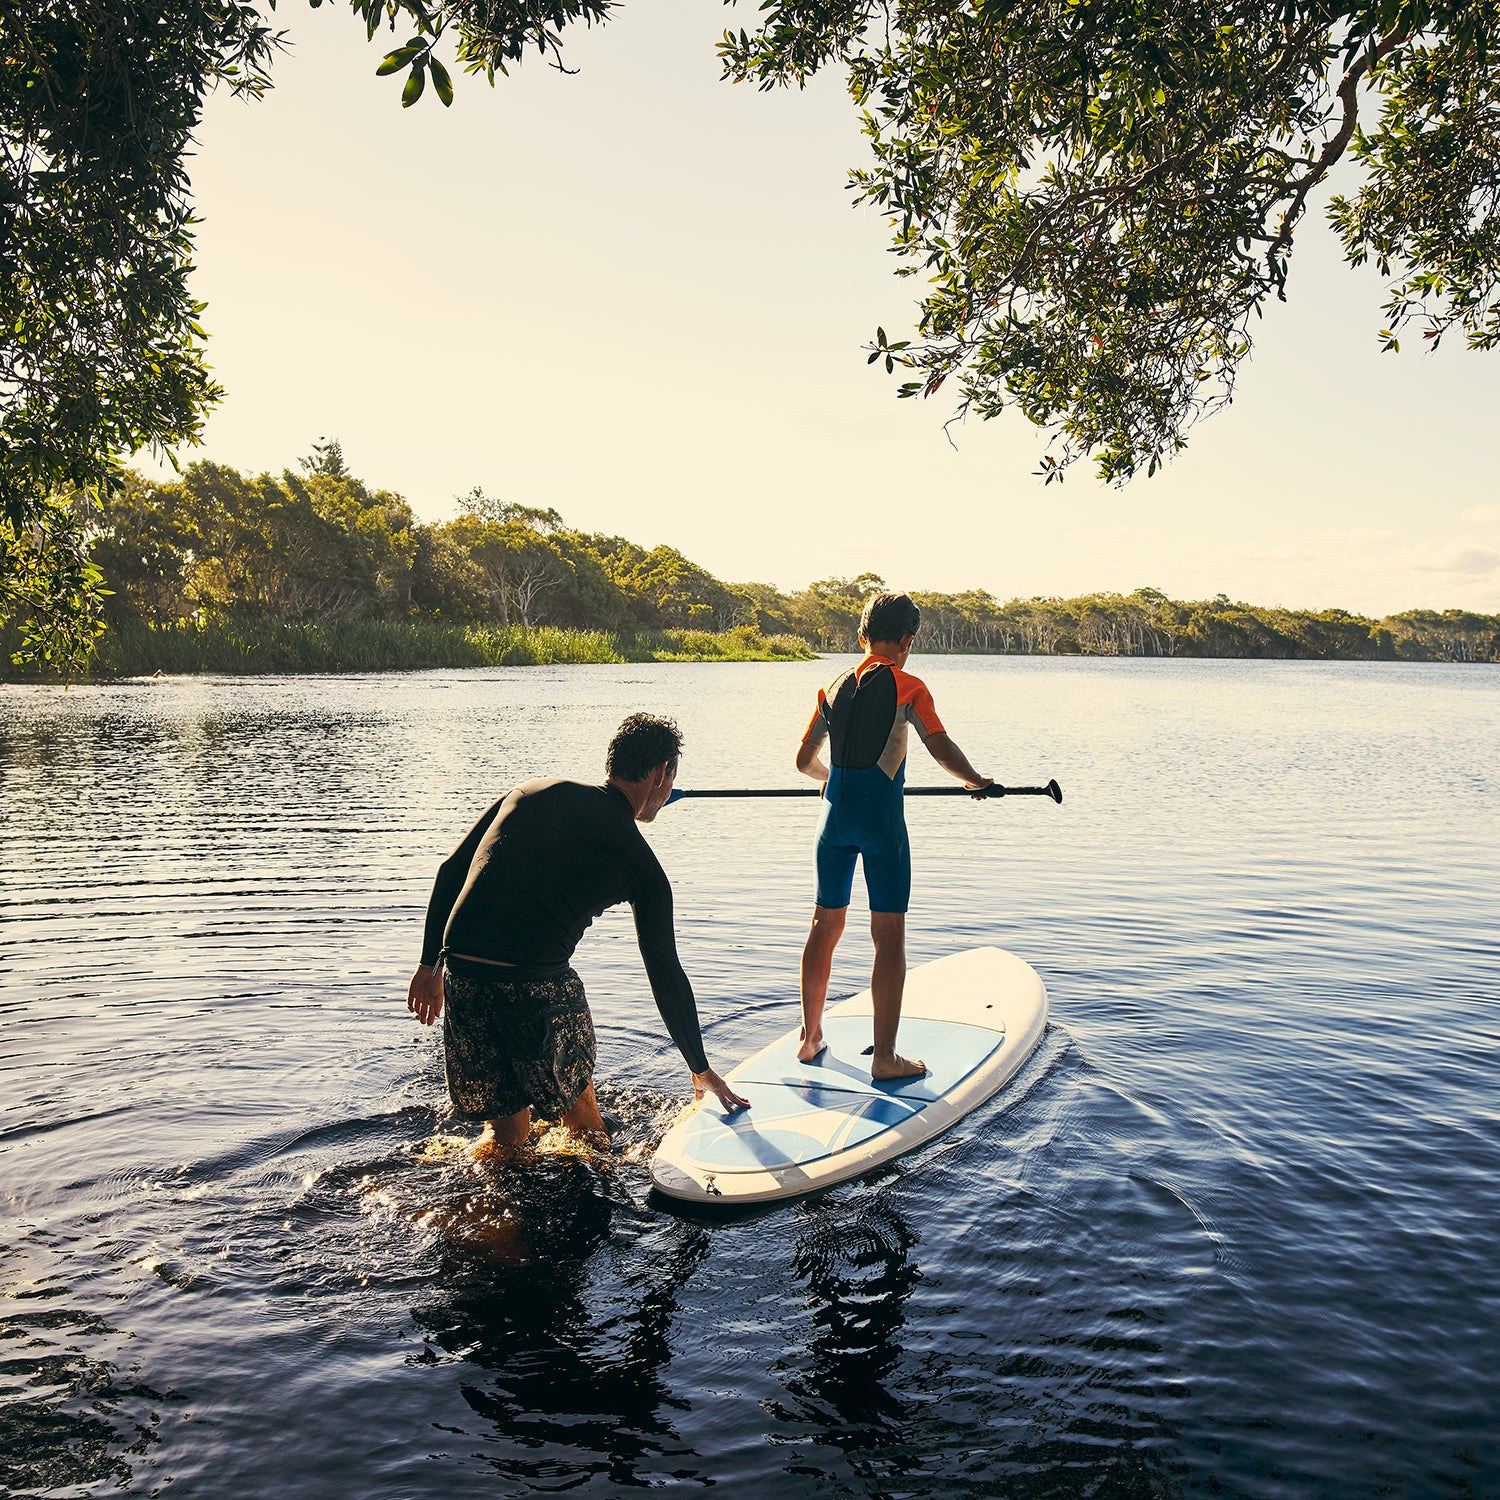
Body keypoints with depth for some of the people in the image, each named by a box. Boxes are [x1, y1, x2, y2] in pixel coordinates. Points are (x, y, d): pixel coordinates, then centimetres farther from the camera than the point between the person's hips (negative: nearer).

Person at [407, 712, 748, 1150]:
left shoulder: (533, 791, 15)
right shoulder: (640, 866, 5)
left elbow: (450, 872, 13)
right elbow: (666, 978, 9)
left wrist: (430, 964, 21)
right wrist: (701, 1070, 20)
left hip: (461, 976, 4)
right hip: (537, 985, -4)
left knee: (506, 1132, 21)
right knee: (578, 1110, 20)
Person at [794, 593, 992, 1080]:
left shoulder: (833, 688, 10)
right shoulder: (908, 687, -6)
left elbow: (805, 761, 17)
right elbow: (941, 749, -14)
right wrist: (977, 781, 5)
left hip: (835, 816, 6)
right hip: (881, 819, -5)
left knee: (826, 926, 15)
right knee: (889, 935, 1)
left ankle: (810, 1037, 26)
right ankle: (884, 1056, 3)